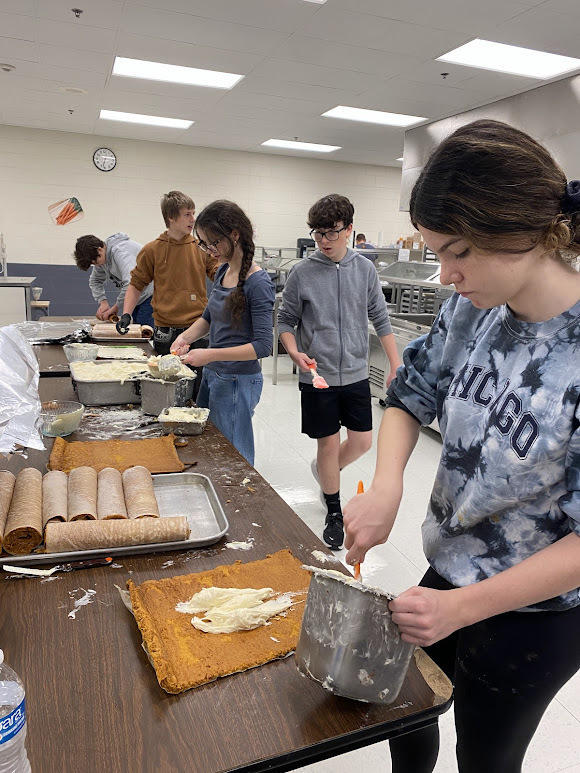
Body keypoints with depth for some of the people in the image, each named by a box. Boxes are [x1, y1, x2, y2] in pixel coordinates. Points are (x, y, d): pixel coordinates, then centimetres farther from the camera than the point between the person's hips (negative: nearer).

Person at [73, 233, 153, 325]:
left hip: (148, 295, -9)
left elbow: (131, 284, -35)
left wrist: (116, 307, -22)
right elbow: (95, 281, 19)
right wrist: (103, 302, 1)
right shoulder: (101, 257, 5)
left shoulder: (119, 251, -25)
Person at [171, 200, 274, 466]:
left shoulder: (258, 282, -18)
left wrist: (211, 355, -25)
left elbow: (263, 345, -21)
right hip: (212, 375, 8)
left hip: (238, 382, -8)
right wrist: (186, 336, 0)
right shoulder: (223, 271, 5)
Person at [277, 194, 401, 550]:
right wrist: (295, 352, -18)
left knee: (362, 442, 10)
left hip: (356, 374, 3)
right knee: (329, 443, 6)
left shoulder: (365, 269, 0)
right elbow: (286, 321, 1)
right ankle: (334, 513, 26)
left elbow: (380, 319, 6)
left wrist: (396, 365, 2)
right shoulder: (302, 273, -7)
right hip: (317, 376, -2)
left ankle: (324, 470, 41)